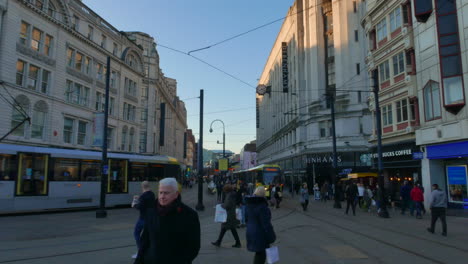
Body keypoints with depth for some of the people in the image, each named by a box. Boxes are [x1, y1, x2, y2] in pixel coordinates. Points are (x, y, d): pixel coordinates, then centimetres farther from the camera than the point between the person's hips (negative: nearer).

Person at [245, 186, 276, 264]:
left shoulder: (249, 205, 4)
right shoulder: (262, 206, -22)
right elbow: (266, 223, -21)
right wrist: (271, 237, -14)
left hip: (250, 232, 8)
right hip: (260, 235, -8)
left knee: (259, 254, 22)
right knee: (261, 254, 7)